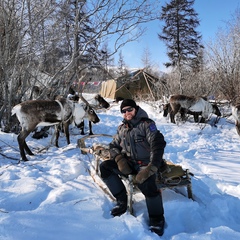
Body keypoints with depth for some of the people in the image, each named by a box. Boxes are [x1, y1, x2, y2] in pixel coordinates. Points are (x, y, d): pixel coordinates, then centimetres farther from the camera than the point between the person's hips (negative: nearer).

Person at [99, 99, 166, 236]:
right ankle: (122, 200, -2)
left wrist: (151, 168, -29)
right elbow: (113, 146, 14)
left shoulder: (146, 124, -8)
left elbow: (158, 144, -17)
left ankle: (157, 219, -14)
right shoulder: (122, 128, 11)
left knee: (145, 182, -36)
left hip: (145, 163, -6)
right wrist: (120, 159, -10)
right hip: (129, 162, 6)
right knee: (105, 167, -13)